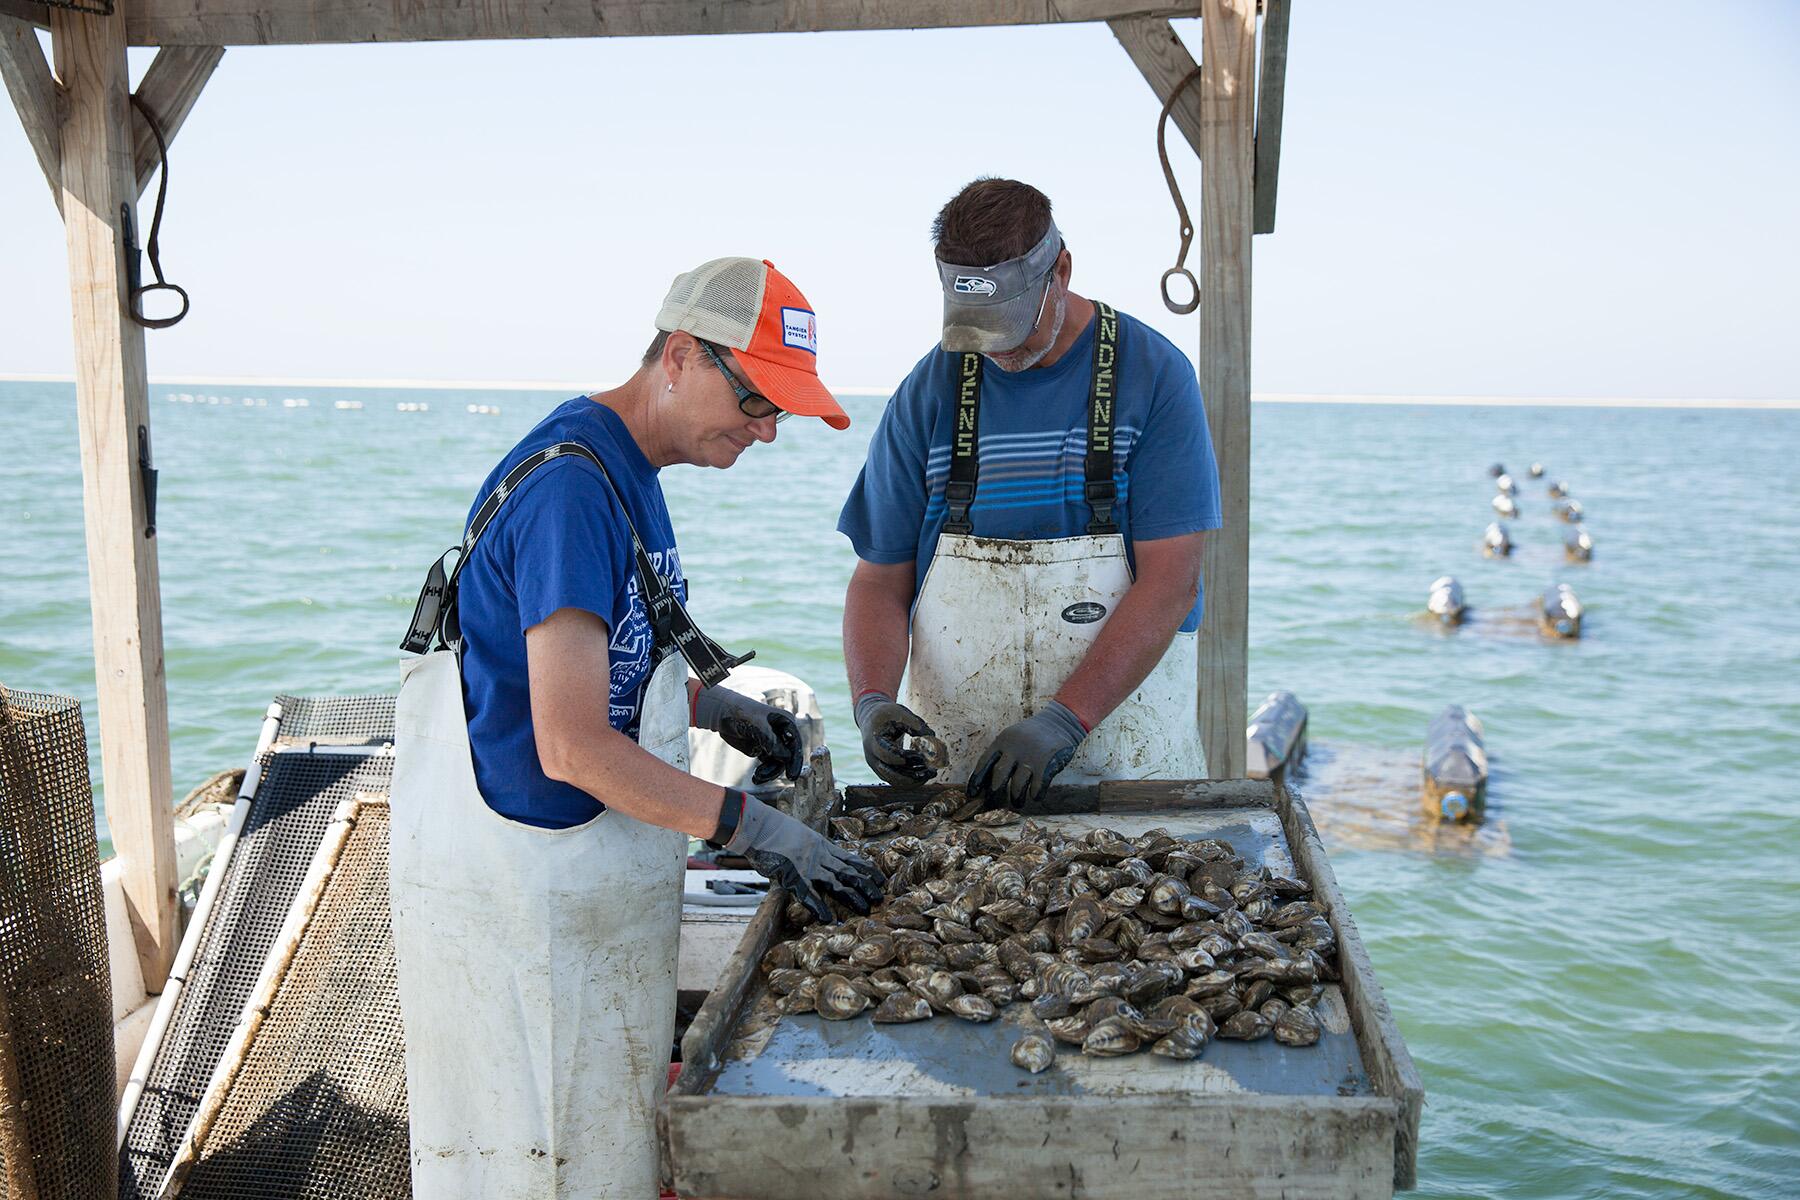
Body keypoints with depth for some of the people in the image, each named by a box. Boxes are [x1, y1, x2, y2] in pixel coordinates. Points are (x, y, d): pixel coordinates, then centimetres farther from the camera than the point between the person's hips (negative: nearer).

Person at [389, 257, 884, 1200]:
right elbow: (572, 747, -26)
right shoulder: (572, 486, -22)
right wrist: (747, 826, -22)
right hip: (518, 885, -9)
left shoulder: (627, 468, 9)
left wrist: (708, 705, 6)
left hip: (588, 870, 10)